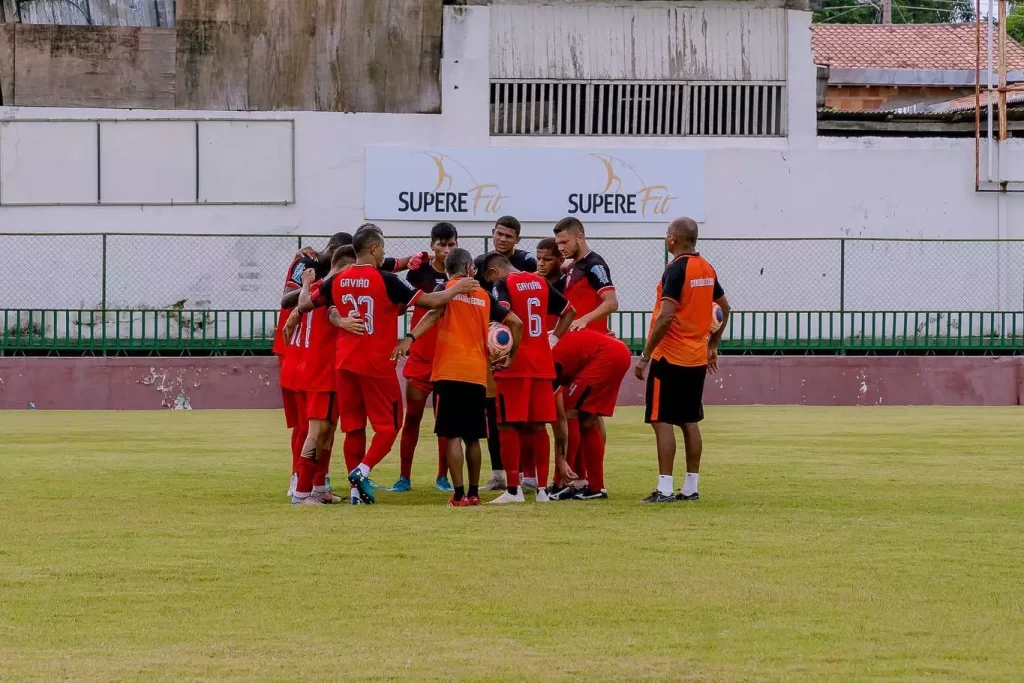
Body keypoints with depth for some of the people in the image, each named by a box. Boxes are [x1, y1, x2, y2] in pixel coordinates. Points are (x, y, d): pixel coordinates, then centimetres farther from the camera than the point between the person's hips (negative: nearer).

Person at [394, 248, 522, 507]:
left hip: (450, 372, -4)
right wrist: (511, 356, 23)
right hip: (477, 374, 4)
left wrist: (410, 339, -30)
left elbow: (434, 314, -18)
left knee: (453, 435, -4)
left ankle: (459, 495, -10)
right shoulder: (484, 296, 15)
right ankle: (474, 493, 16)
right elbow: (516, 323, 12)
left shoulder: (445, 289, 3)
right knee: (472, 437, 13)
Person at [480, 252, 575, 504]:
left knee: (508, 426, -1)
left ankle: (513, 489, -4)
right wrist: (553, 339, 18)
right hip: (542, 363, 6)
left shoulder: (503, 285, -6)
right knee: (538, 426, 10)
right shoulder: (540, 282, 13)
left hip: (514, 364, -6)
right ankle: (542, 488, 11)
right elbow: (568, 312, 20)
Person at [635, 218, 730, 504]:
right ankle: (691, 487, 14)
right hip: (697, 359, 8)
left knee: (662, 421, -6)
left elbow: (666, 316, -21)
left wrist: (645, 355, -16)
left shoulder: (676, 270, -15)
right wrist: (713, 345, 28)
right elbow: (725, 308, 19)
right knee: (690, 422, 12)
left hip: (670, 358, -8)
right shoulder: (707, 269, 9)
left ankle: (664, 489, -10)